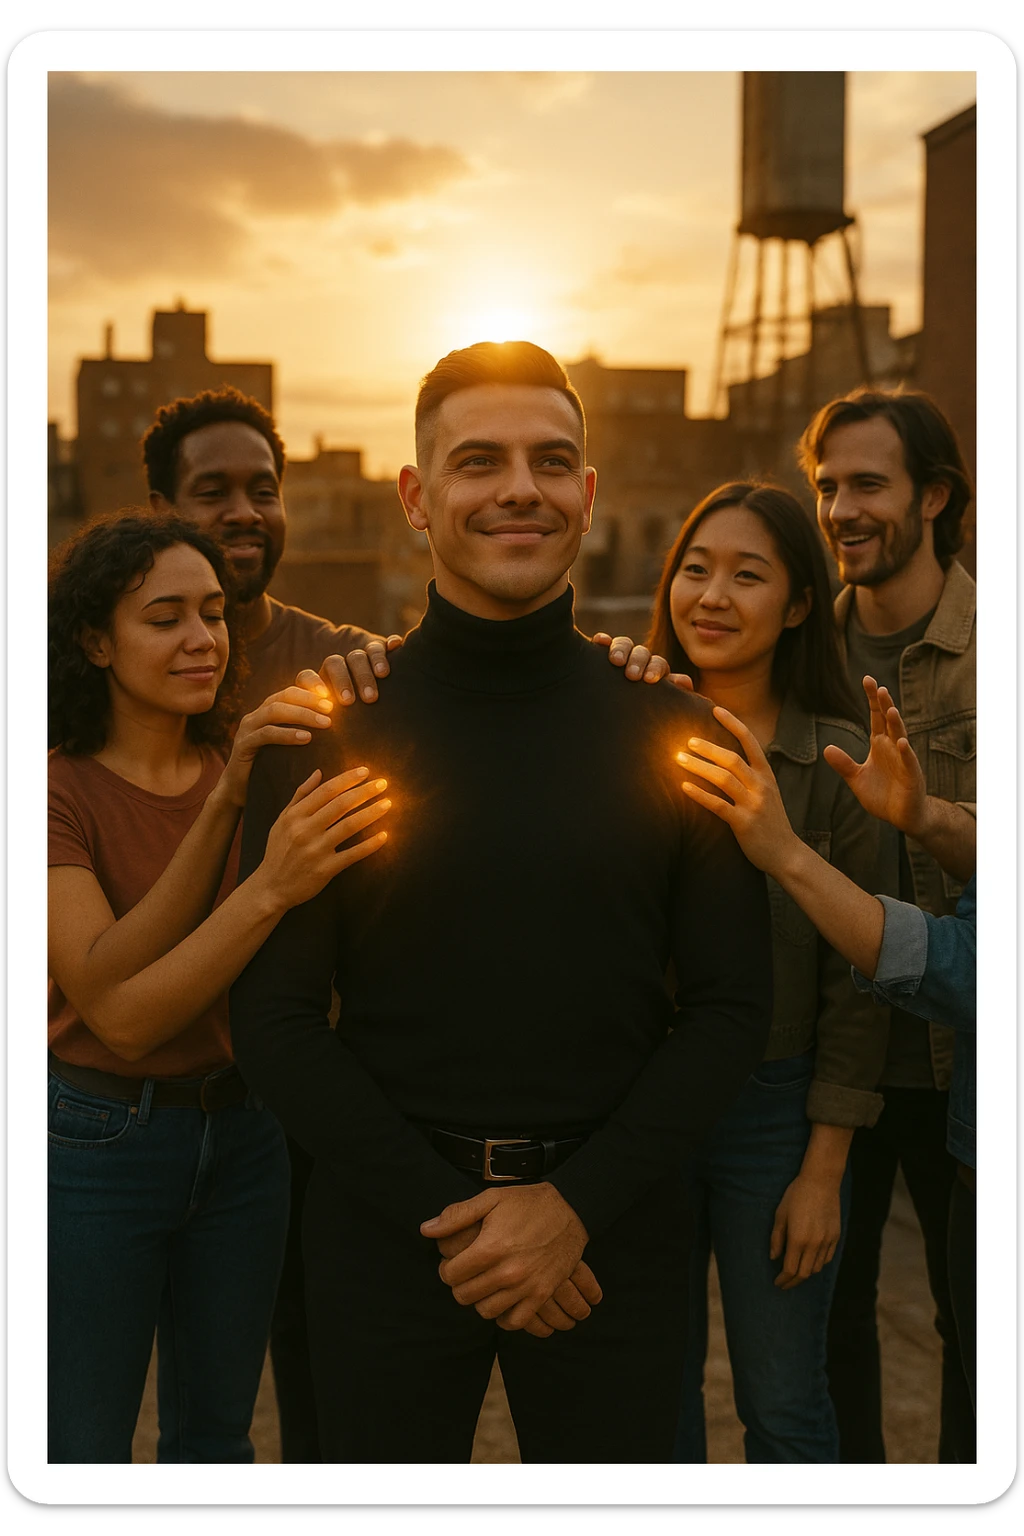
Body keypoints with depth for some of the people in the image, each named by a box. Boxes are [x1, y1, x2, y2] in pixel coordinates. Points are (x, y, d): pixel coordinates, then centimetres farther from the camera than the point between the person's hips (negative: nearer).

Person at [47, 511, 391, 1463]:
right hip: (98, 1137, -4)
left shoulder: (257, 765, 4)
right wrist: (269, 888, -35)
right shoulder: (63, 790, -13)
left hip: (242, 1129, 4)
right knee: (82, 1450, 8)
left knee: (216, 1435, 16)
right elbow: (117, 1010, -23)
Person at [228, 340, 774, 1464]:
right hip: (387, 1225, 0)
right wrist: (448, 1219, -10)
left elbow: (733, 1003, 0)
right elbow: (274, 1020, -4)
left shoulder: (671, 727, -1)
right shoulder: (328, 729, -3)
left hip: (612, 1223, 1)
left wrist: (577, 1202, -10)